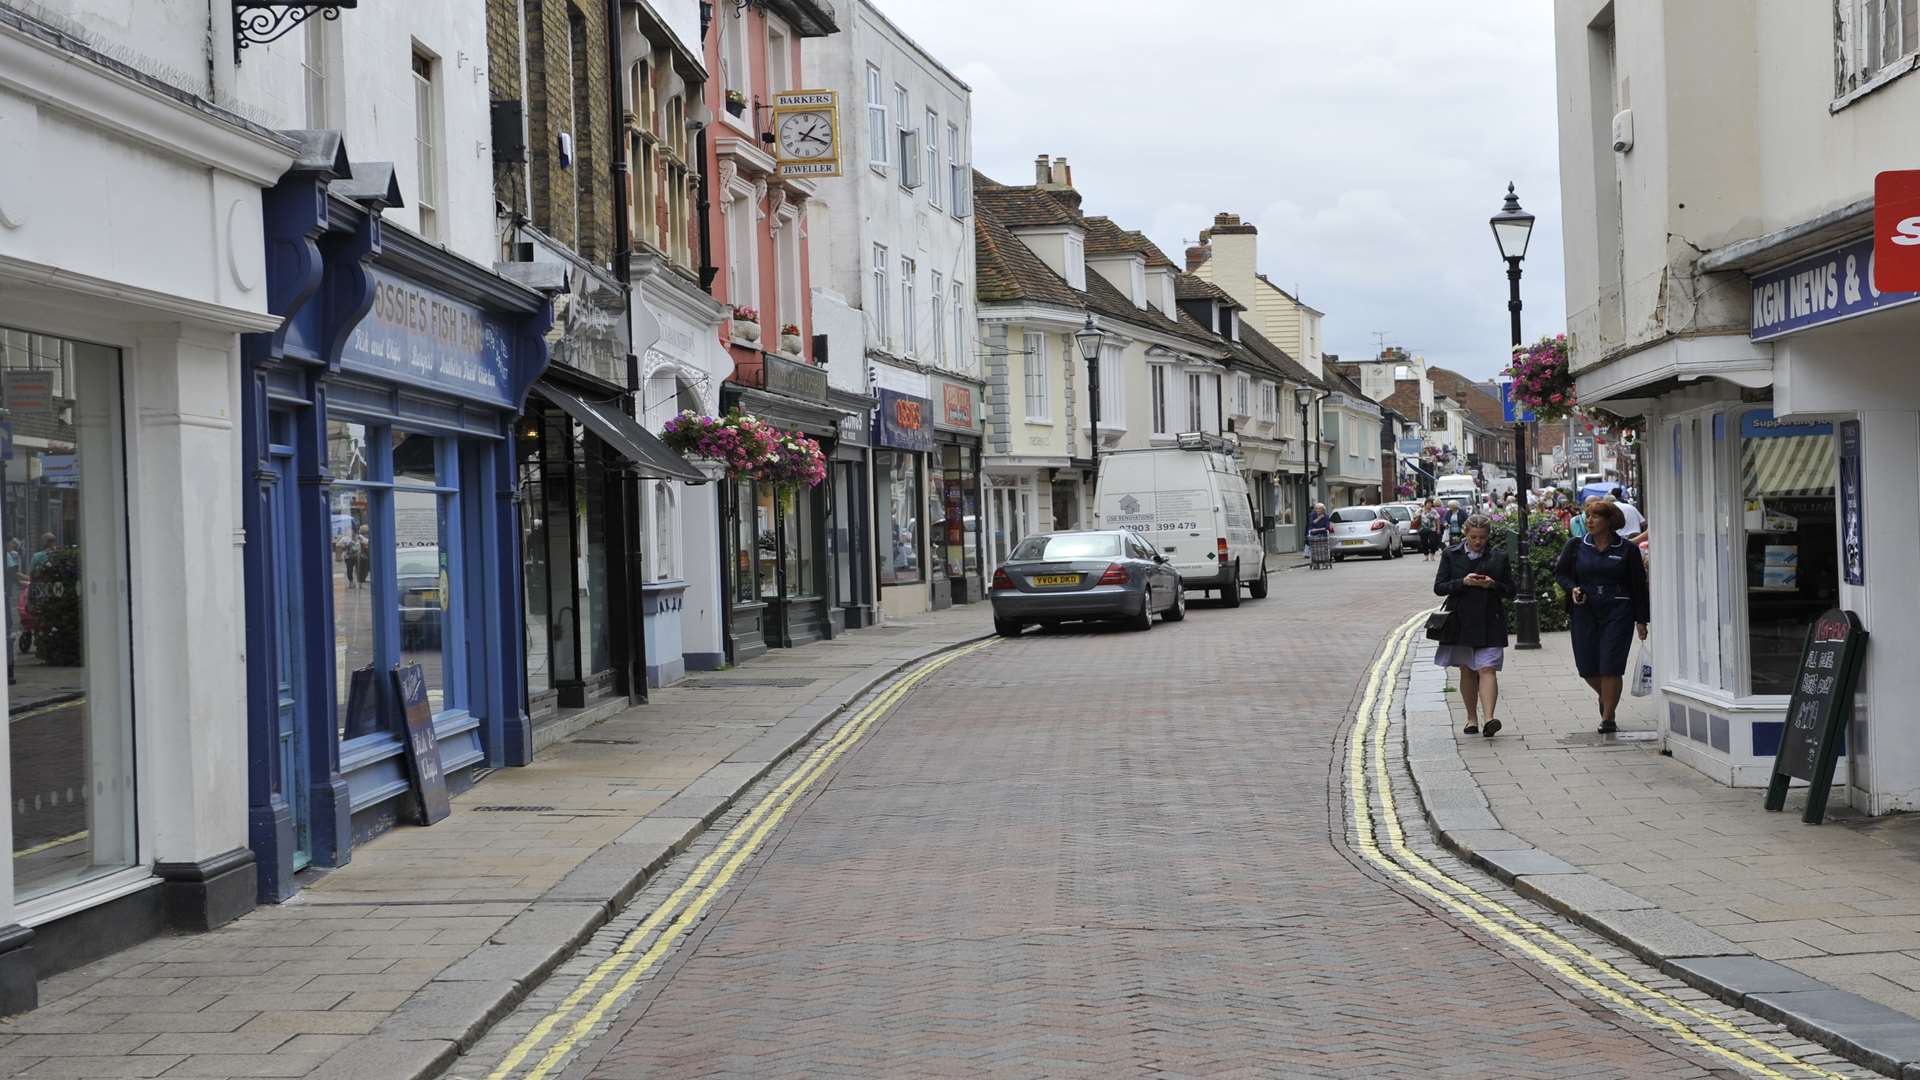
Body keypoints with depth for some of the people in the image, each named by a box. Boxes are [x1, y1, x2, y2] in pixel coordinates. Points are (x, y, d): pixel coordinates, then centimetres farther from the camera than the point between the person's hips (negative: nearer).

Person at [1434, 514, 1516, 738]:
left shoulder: (1499, 557, 5)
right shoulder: (1451, 555, 5)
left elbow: (1510, 590, 8)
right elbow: (1439, 587, 0)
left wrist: (1493, 585, -12)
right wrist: (1463, 582, -15)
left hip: (1489, 623, -1)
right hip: (1461, 622, 1)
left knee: (1487, 669, -13)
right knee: (1467, 671, 9)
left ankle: (1488, 718, -22)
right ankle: (1472, 718, 20)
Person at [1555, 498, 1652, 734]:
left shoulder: (1627, 550, 0)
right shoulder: (1576, 547, 5)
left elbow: (1639, 586, 4)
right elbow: (1560, 572, 14)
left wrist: (1641, 619, 2)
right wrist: (1572, 589, -7)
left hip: (1618, 613, -3)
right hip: (1585, 611, 3)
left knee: (1611, 667, -8)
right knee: (1587, 666, 3)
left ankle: (1608, 717, 5)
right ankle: (1605, 696, 36)